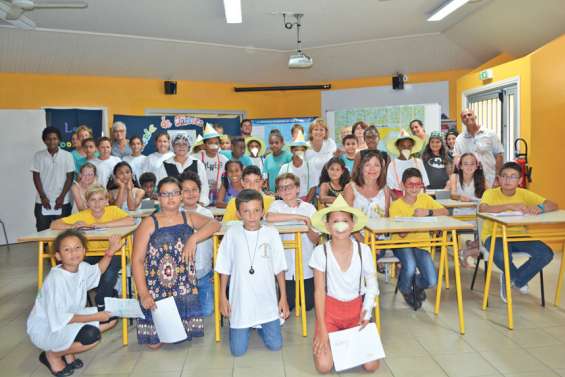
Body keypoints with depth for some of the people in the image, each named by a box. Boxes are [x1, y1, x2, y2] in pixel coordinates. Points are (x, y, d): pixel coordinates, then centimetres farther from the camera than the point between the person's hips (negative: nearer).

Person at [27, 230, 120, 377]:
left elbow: (98, 271, 19)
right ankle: (52, 354, -2)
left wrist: (110, 252, 2)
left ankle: (68, 350, 7)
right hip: (45, 329, -8)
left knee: (112, 317, -2)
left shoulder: (82, 267, -6)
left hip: (70, 319, 8)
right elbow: (59, 318, -28)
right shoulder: (56, 279, -28)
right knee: (91, 336, -32)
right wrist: (95, 317, -23)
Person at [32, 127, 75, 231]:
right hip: (42, 202, 1)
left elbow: (70, 177, -1)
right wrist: (43, 197, -6)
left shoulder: (67, 155, 0)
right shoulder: (38, 156, 4)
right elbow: (36, 177, 3)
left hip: (62, 202, -1)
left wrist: (62, 197, -8)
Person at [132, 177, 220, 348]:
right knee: (154, 343, 2)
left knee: (183, 337, 4)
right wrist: (144, 294, -15)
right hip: (155, 289, -2)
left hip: (184, 288, 2)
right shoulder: (149, 223, -3)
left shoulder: (189, 218, 6)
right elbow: (137, 260, -7)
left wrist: (193, 238, -25)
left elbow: (214, 223, -10)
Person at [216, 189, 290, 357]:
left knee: (275, 345, 3)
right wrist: (222, 297, 2)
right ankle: (245, 327, 34)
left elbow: (279, 269, 2)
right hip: (240, 300, 0)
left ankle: (260, 325, 33)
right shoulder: (232, 233, -7)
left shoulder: (271, 233, -5)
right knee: (238, 350, 2)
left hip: (267, 301, 1)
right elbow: (224, 269, 2)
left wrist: (283, 298, 2)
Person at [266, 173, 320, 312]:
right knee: (287, 305, 4)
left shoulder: (309, 208, 2)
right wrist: (298, 217, -23)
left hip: (307, 265, 1)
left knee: (309, 304, 9)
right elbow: (269, 217, -27)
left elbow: (316, 240, 2)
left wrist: (308, 228, -19)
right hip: (286, 267, -1)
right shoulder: (277, 205, -2)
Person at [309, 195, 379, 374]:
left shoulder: (363, 250, -11)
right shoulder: (321, 252, -15)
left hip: (356, 309, 2)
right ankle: (321, 339, 17)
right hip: (330, 308, -1)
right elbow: (319, 291, -10)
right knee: (324, 366, -16)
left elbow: (372, 285, 0)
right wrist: (322, 329, -12)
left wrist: (367, 310, -15)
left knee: (371, 365, -10)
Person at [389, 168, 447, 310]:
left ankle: (417, 284, 28)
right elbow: (401, 234, -15)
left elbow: (445, 212, -8)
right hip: (402, 244, -2)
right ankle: (405, 290, 6)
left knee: (431, 281, -13)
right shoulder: (395, 205, -8)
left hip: (421, 243, 3)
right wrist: (414, 217, -29)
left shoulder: (425, 199, 3)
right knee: (410, 267, -32)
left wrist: (428, 212, -24)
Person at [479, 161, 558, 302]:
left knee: (546, 254, -17)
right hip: (494, 235, -4)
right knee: (501, 256, -36)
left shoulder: (525, 194, -1)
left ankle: (510, 278, 7)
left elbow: (553, 205, -7)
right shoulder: (490, 193, -11)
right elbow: (482, 209, -32)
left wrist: (540, 208, -31)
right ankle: (518, 279, 4)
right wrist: (510, 206, -40)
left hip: (518, 236, 4)